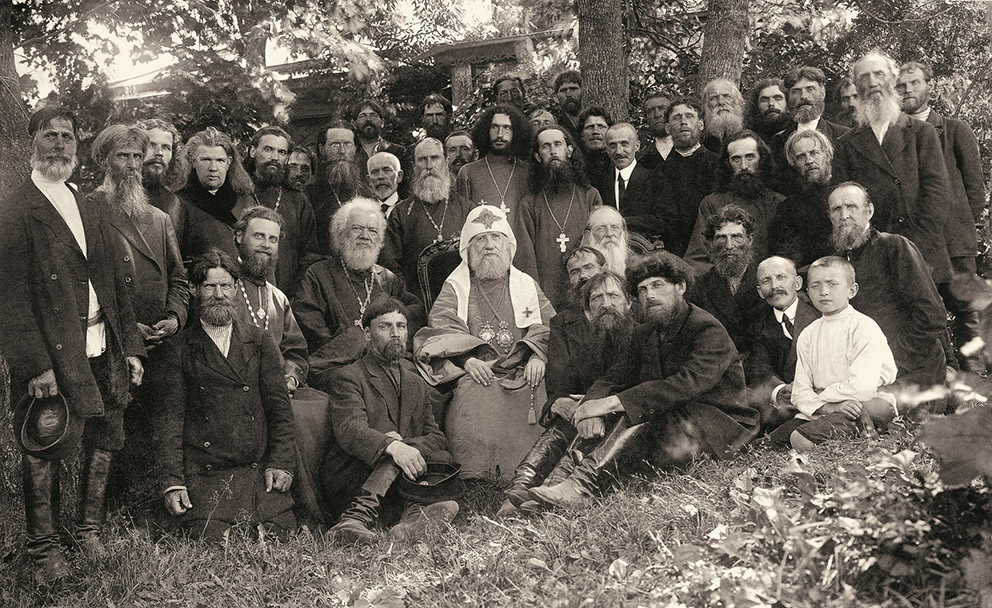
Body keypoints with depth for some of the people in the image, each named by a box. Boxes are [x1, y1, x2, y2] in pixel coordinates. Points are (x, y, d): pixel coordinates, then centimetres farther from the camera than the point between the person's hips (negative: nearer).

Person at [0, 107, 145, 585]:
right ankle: (43, 549, 19)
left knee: (103, 445, 13)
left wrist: (130, 345, 11)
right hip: (54, 356, -6)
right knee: (44, 453, 2)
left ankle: (91, 529, 31)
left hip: (104, 352, 6)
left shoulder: (90, 211, 16)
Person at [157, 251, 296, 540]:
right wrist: (172, 482, -7)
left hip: (259, 471, 2)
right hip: (203, 476, -2)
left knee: (283, 535, -13)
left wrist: (281, 462, -3)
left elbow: (279, 406, 9)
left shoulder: (260, 341, 14)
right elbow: (170, 418, 3)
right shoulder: (179, 348, 8)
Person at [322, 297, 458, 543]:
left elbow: (437, 438, 10)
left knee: (444, 459, -21)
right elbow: (349, 430, -15)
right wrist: (393, 447, -35)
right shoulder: (348, 377, 4)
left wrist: (404, 443, -14)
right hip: (346, 484, -5)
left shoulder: (417, 384, 22)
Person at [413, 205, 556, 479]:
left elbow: (548, 323, 11)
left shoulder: (526, 285, 24)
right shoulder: (455, 287, 19)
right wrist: (467, 358, -16)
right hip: (476, 373, -1)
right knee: (475, 399, -33)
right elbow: (441, 325, 2)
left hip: (522, 371, 2)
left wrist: (538, 355, -11)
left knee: (536, 397, -30)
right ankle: (475, 481, -30)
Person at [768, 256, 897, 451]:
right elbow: (800, 392, 3)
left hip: (870, 404, -4)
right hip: (819, 411, 4)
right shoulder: (807, 336, 11)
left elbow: (862, 386, -18)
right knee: (777, 437, -18)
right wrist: (828, 407, -18)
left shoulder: (864, 327, -6)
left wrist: (821, 398, -6)